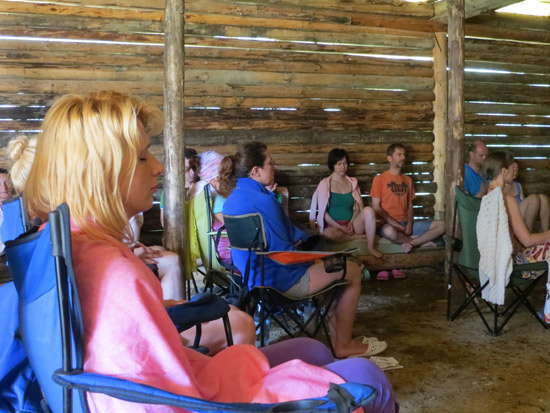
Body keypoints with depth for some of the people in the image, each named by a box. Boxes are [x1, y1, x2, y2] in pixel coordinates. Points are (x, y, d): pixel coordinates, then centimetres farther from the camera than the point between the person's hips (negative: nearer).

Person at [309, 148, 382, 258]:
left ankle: (371, 247, -23)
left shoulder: (352, 183, 12)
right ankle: (361, 236, -16)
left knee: (368, 210, -25)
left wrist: (351, 223, -12)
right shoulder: (325, 184, 0)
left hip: (351, 224, 3)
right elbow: (323, 211, -5)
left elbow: (357, 208, 8)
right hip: (333, 225, -3)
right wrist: (340, 227, -13)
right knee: (329, 233, -39)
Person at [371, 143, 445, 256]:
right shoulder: (379, 179, -1)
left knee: (440, 225, -12)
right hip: (389, 224, -5)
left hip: (406, 224, 5)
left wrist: (410, 224, -5)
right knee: (389, 232, -42)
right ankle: (422, 242, -17)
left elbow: (410, 206, 15)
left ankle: (411, 242, -24)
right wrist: (395, 224, -15)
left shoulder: (407, 180, 17)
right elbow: (376, 208, -6)